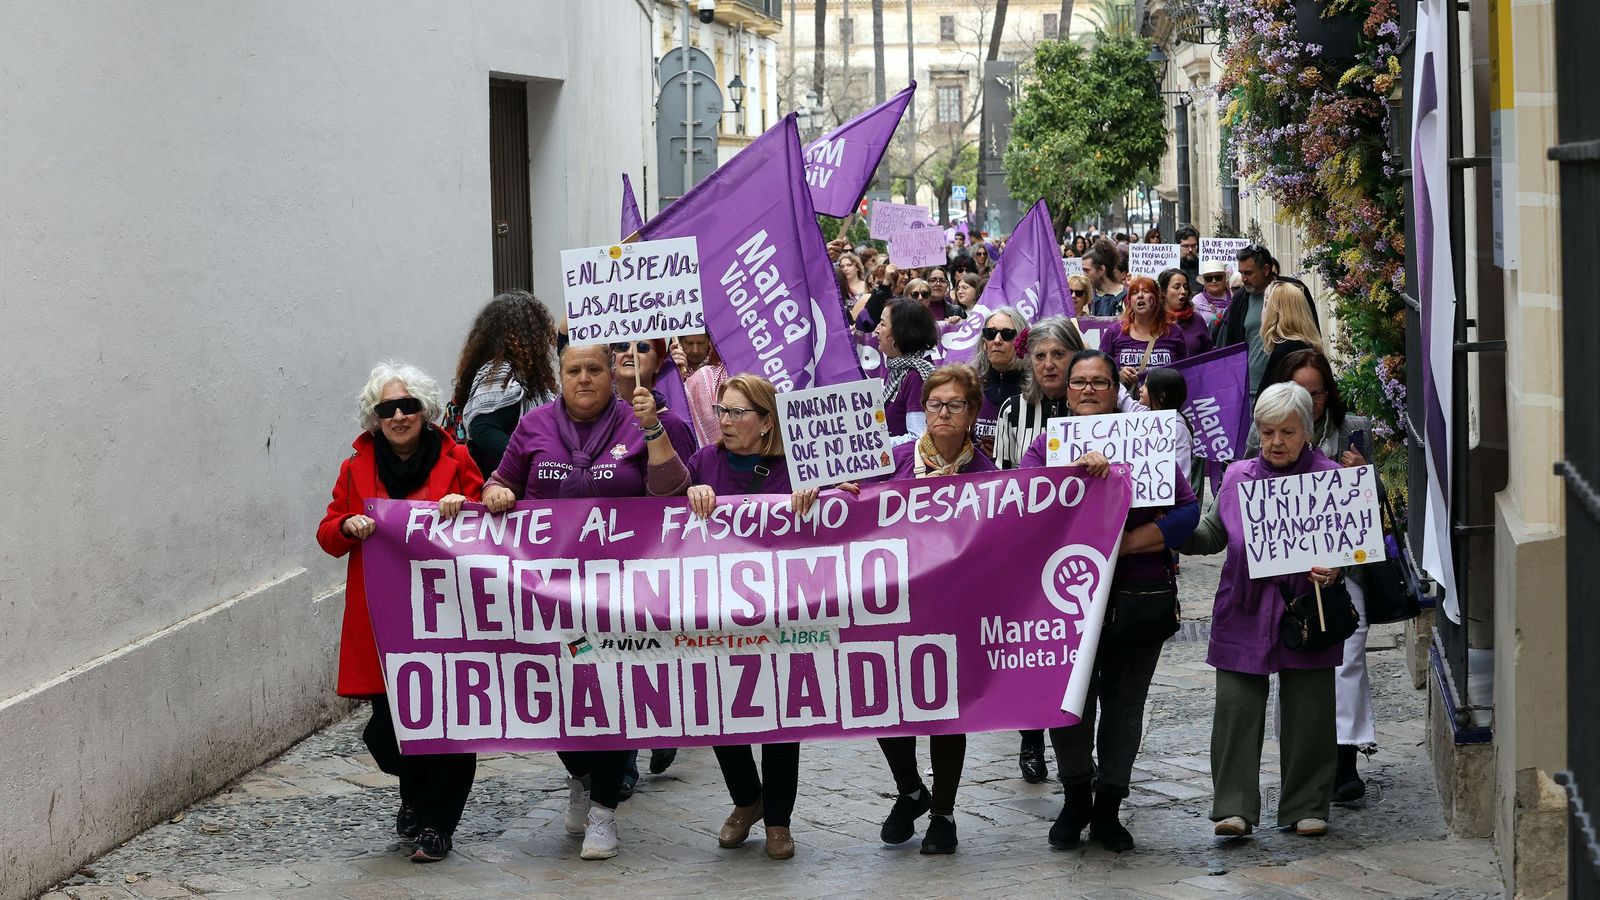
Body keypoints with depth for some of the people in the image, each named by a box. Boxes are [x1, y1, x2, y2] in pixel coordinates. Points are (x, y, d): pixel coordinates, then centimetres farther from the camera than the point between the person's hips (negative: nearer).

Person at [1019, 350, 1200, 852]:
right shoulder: (1047, 444, 9)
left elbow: (1187, 510, -3)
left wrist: (1129, 542, -15)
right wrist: (1075, 470, -26)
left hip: (1140, 594, 0)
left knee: (1125, 699, 3)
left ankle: (1107, 808, 14)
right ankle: (1076, 796, 14)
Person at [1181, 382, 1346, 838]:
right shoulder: (1238, 476, 9)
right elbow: (1212, 535, 16)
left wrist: (1332, 571, -20)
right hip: (1245, 610, 2)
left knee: (1308, 710, 5)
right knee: (1237, 706, -5)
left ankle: (1307, 808, 16)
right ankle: (1234, 806, -1)